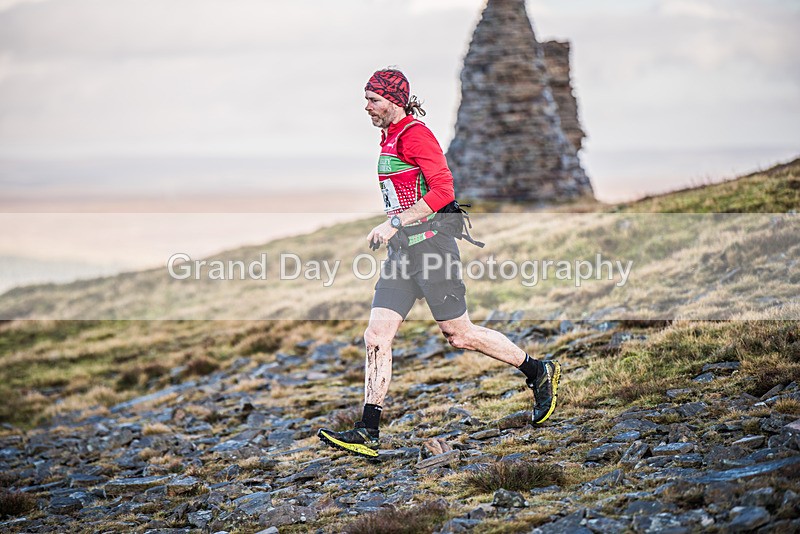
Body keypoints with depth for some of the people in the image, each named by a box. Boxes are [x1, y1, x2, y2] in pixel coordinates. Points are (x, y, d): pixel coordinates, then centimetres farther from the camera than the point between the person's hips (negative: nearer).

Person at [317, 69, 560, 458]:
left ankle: (539, 373, 18)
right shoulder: (389, 137, 17)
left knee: (459, 335, -1)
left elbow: (443, 190, -21)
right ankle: (367, 434, -2)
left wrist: (395, 223, -22)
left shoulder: (414, 134, -12)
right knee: (376, 336, -1)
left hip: (428, 240, -9)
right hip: (402, 248, 9)